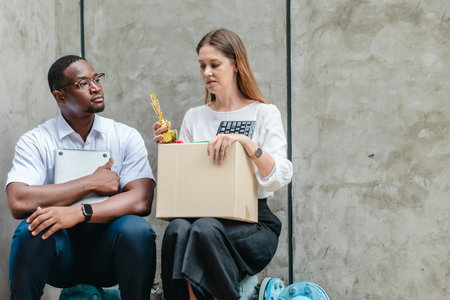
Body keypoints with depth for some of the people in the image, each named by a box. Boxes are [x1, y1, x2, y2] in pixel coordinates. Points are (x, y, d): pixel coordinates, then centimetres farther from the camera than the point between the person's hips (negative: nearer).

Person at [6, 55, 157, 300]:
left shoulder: (126, 137, 1)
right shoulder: (35, 141, -2)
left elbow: (141, 201, -14)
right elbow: (18, 203, -19)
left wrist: (79, 213, -28)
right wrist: (92, 183, -14)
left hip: (106, 251, 1)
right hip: (59, 253, -1)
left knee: (135, 229, -29)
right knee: (31, 230, -31)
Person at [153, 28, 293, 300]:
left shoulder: (264, 114, 6)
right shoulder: (194, 117, 18)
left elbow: (280, 178, -9)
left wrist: (246, 142, -22)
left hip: (253, 223, -3)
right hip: (202, 214, 3)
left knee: (204, 229, -35)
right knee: (177, 229, -32)